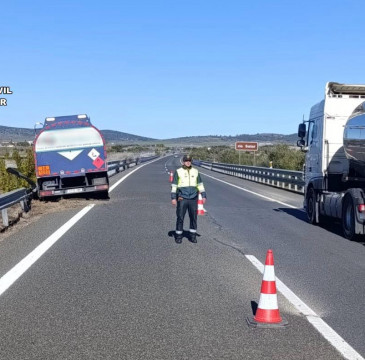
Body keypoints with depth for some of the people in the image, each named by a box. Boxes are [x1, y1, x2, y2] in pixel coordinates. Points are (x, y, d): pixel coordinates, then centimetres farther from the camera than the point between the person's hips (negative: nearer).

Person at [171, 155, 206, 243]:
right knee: (180, 217, -2)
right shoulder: (178, 172, 1)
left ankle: (193, 236, 15)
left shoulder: (195, 171, 9)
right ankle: (178, 236, 8)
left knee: (193, 217, 4)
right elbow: (174, 185, 0)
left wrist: (204, 196, 7)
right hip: (182, 198, -2)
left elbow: (200, 184, 14)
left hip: (193, 199, 3)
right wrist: (173, 197, -7)